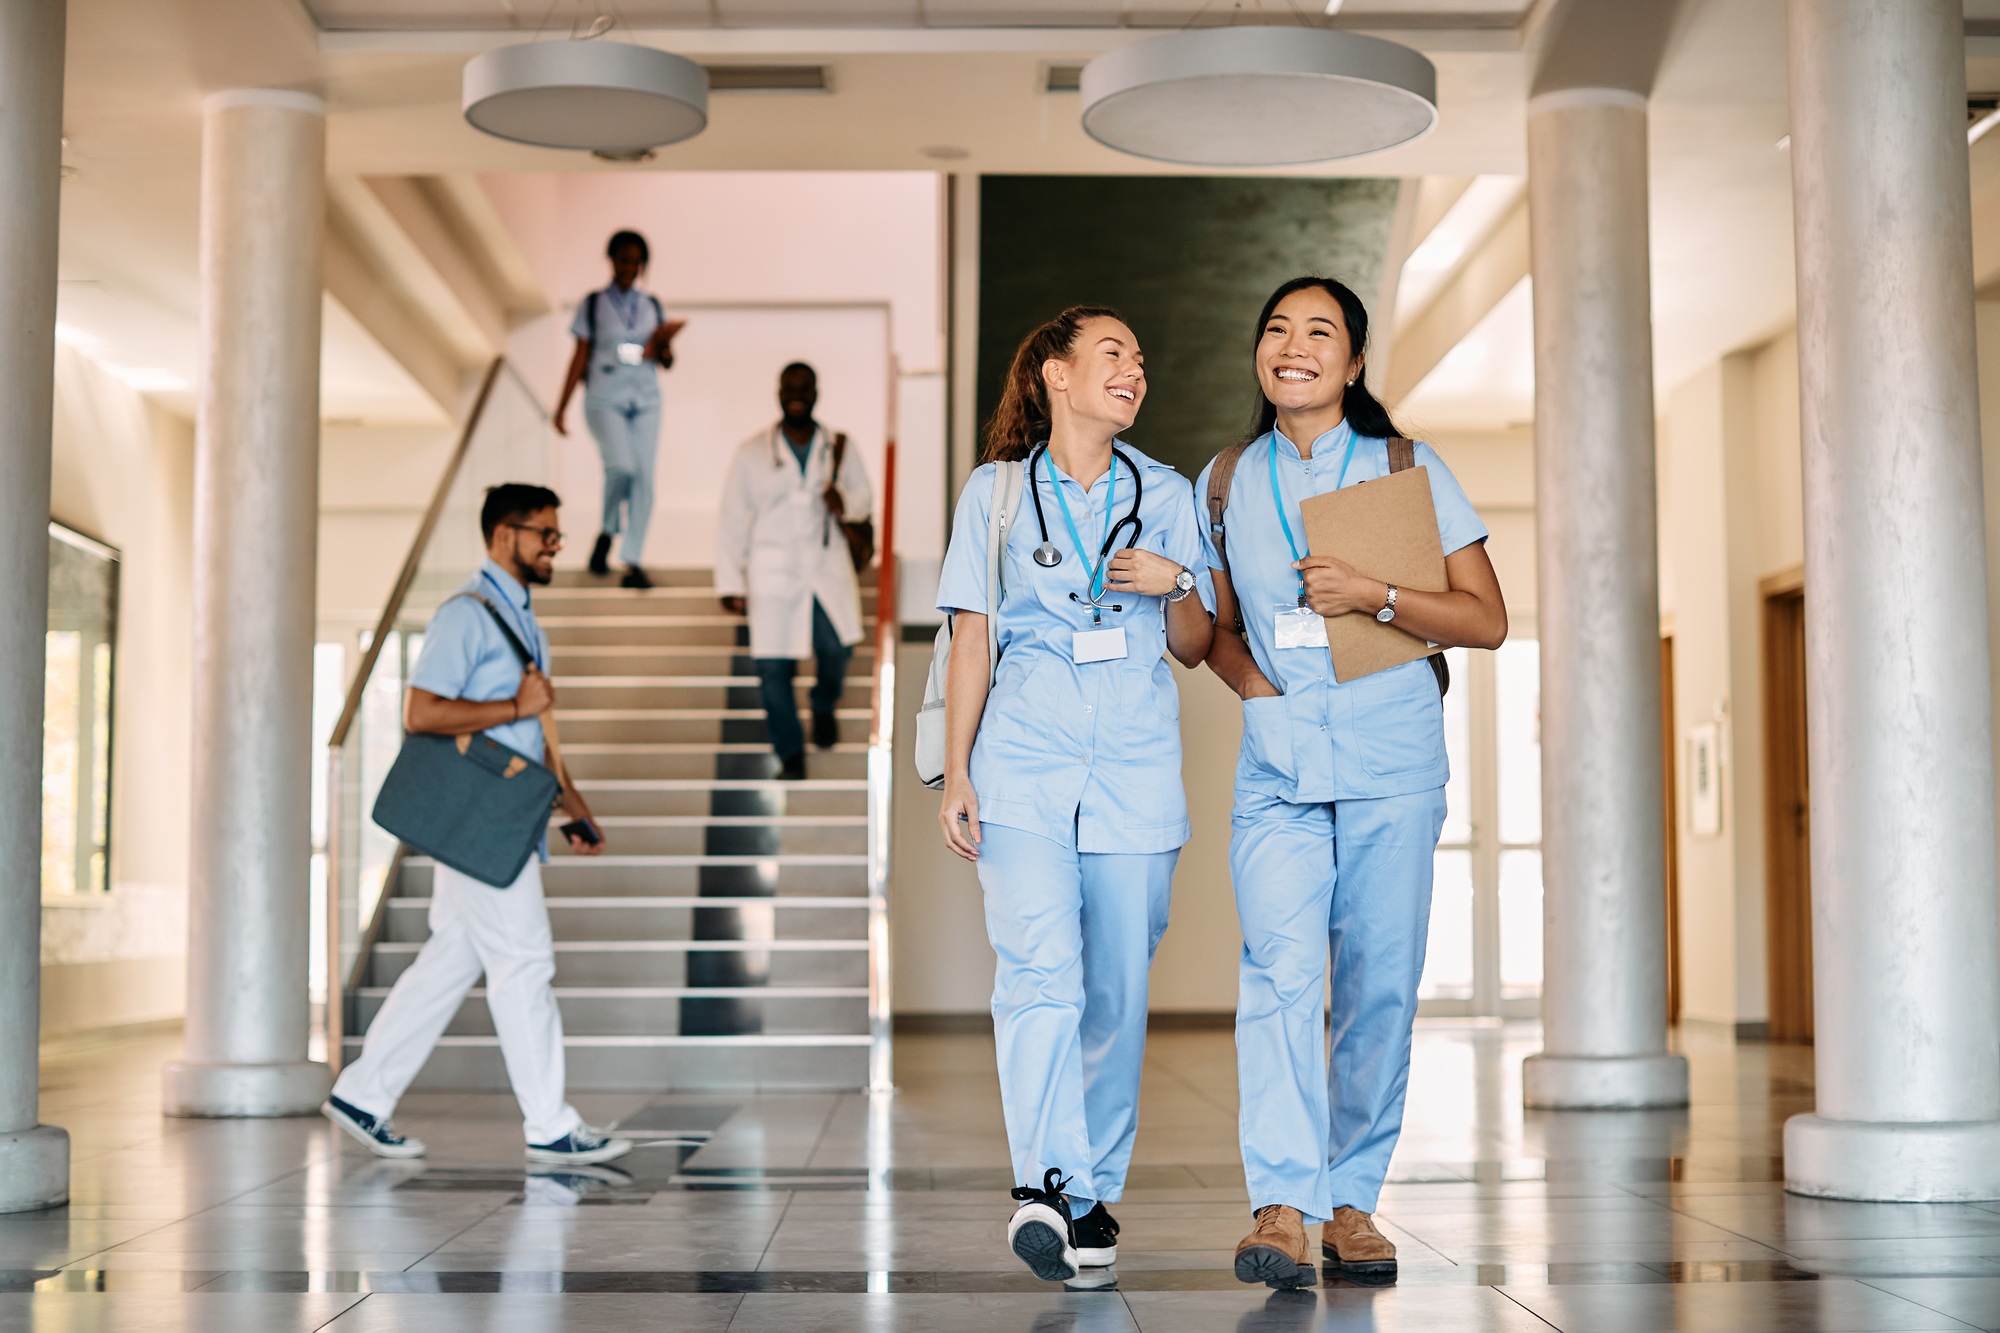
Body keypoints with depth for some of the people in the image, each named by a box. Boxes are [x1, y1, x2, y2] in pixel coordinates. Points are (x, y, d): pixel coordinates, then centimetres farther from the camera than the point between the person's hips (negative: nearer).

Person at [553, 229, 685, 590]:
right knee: (621, 466, -23)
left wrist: (662, 346, -10)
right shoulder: (593, 305, 7)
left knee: (644, 477, -7)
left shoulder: (652, 306, 14)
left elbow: (666, 361, 13)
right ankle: (607, 533, 4)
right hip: (605, 398, -3)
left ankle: (633, 563, -1)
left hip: (645, 399, 3)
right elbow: (580, 357, 6)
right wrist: (562, 406, 2)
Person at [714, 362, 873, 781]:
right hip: (773, 573, -1)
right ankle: (790, 755, 13)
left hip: (828, 568, 1)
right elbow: (732, 521, 3)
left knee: (836, 649, -10)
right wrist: (730, 582, -1)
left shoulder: (839, 448, 6)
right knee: (773, 667, -3)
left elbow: (864, 495, 16)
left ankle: (824, 707, 25)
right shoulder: (752, 453, 2)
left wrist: (845, 503, -9)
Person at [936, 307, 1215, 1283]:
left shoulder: (1167, 496, 14)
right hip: (1025, 767, -2)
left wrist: (1178, 584, -5)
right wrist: (956, 774, 2)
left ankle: (1095, 1193, 15)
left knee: (1117, 994, 3)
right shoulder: (995, 493, 9)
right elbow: (970, 641, 8)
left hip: (1137, 771, 2)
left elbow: (1195, 648, 16)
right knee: (1041, 972, -18)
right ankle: (1048, 1187, -24)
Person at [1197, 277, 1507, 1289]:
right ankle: (1281, 1208, -19)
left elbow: (1487, 621, 2)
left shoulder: (1409, 471, 5)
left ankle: (1353, 1200, 12)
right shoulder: (1227, 482, 13)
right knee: (1279, 969, -15)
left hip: (1393, 757, -1)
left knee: (1380, 980, 0)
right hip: (1277, 759, 1)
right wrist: (1250, 681, 1)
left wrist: (1375, 595, -11)